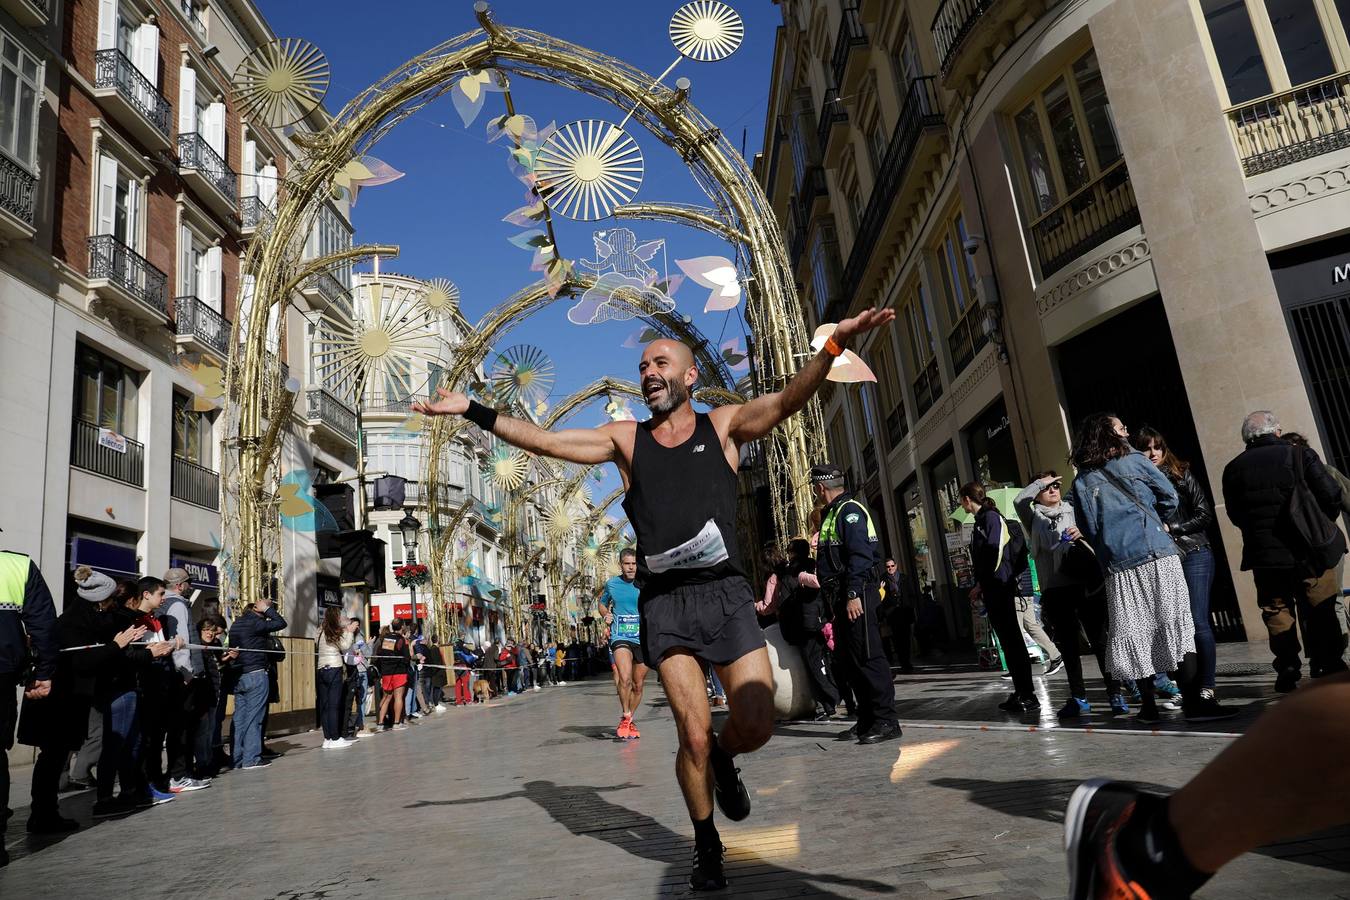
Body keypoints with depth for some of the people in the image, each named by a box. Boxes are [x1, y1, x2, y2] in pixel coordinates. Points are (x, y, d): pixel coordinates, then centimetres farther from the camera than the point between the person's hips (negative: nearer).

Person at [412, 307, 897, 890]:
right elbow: (542, 440, 8)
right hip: (665, 601, 0)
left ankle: (723, 759, 29)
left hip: (725, 591, 0)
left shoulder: (723, 425, 8)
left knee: (756, 725, -8)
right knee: (693, 735, -3)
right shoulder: (625, 439, 10)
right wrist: (472, 411, 1)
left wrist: (834, 344, -23)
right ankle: (706, 845, 23)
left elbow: (787, 400, -7)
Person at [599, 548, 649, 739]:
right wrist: (606, 615, 2)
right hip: (620, 637, -1)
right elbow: (602, 605, 22)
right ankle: (625, 718, -5)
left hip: (643, 639, 2)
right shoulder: (611, 584, 5)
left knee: (638, 685, 11)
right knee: (625, 678, -24)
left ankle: (629, 721, 31)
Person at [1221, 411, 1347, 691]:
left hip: (1264, 555, 1)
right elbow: (1332, 497, -8)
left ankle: (1288, 670, 11)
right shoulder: (1301, 454, -4)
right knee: (1320, 613, 10)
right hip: (1310, 552, -1)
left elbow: (1235, 515, 5)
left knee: (1277, 614, 10)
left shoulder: (1234, 469, 1)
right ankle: (1329, 668, 12)